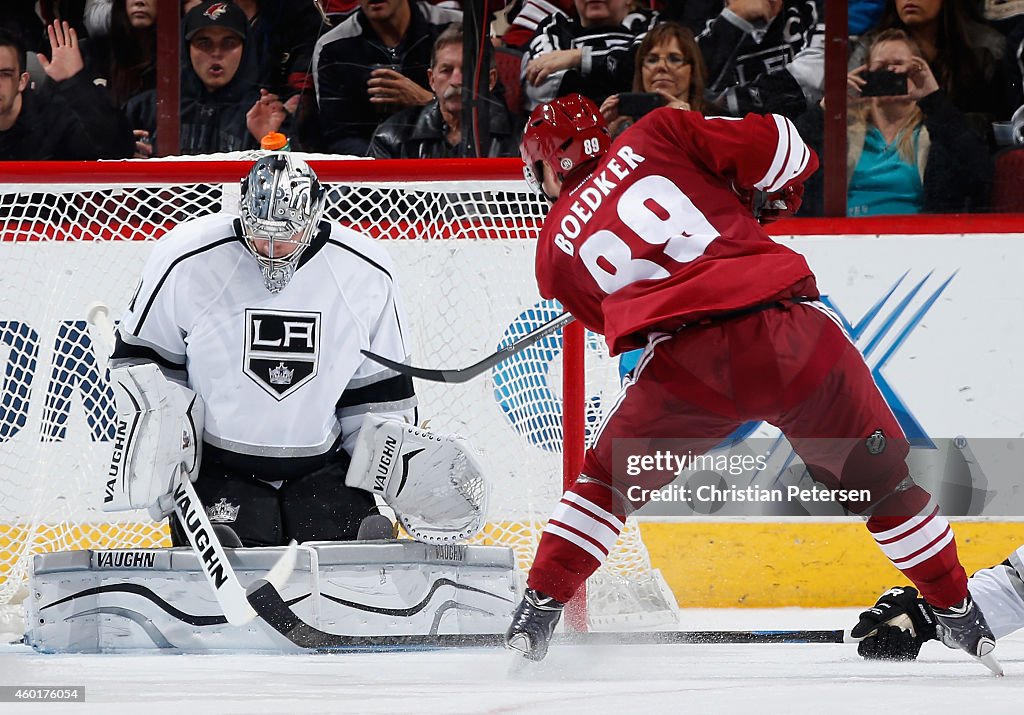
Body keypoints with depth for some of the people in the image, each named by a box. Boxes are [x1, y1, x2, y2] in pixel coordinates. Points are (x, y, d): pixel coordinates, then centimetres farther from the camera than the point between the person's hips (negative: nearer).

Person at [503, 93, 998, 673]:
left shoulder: (557, 245, 19)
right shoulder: (658, 135, 15)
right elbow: (772, 144, 6)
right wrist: (773, 192, 26)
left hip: (687, 364, 0)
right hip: (792, 332, 0)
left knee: (611, 479, 26)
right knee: (879, 478, 20)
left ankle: (540, 609, 18)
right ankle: (958, 610, 25)